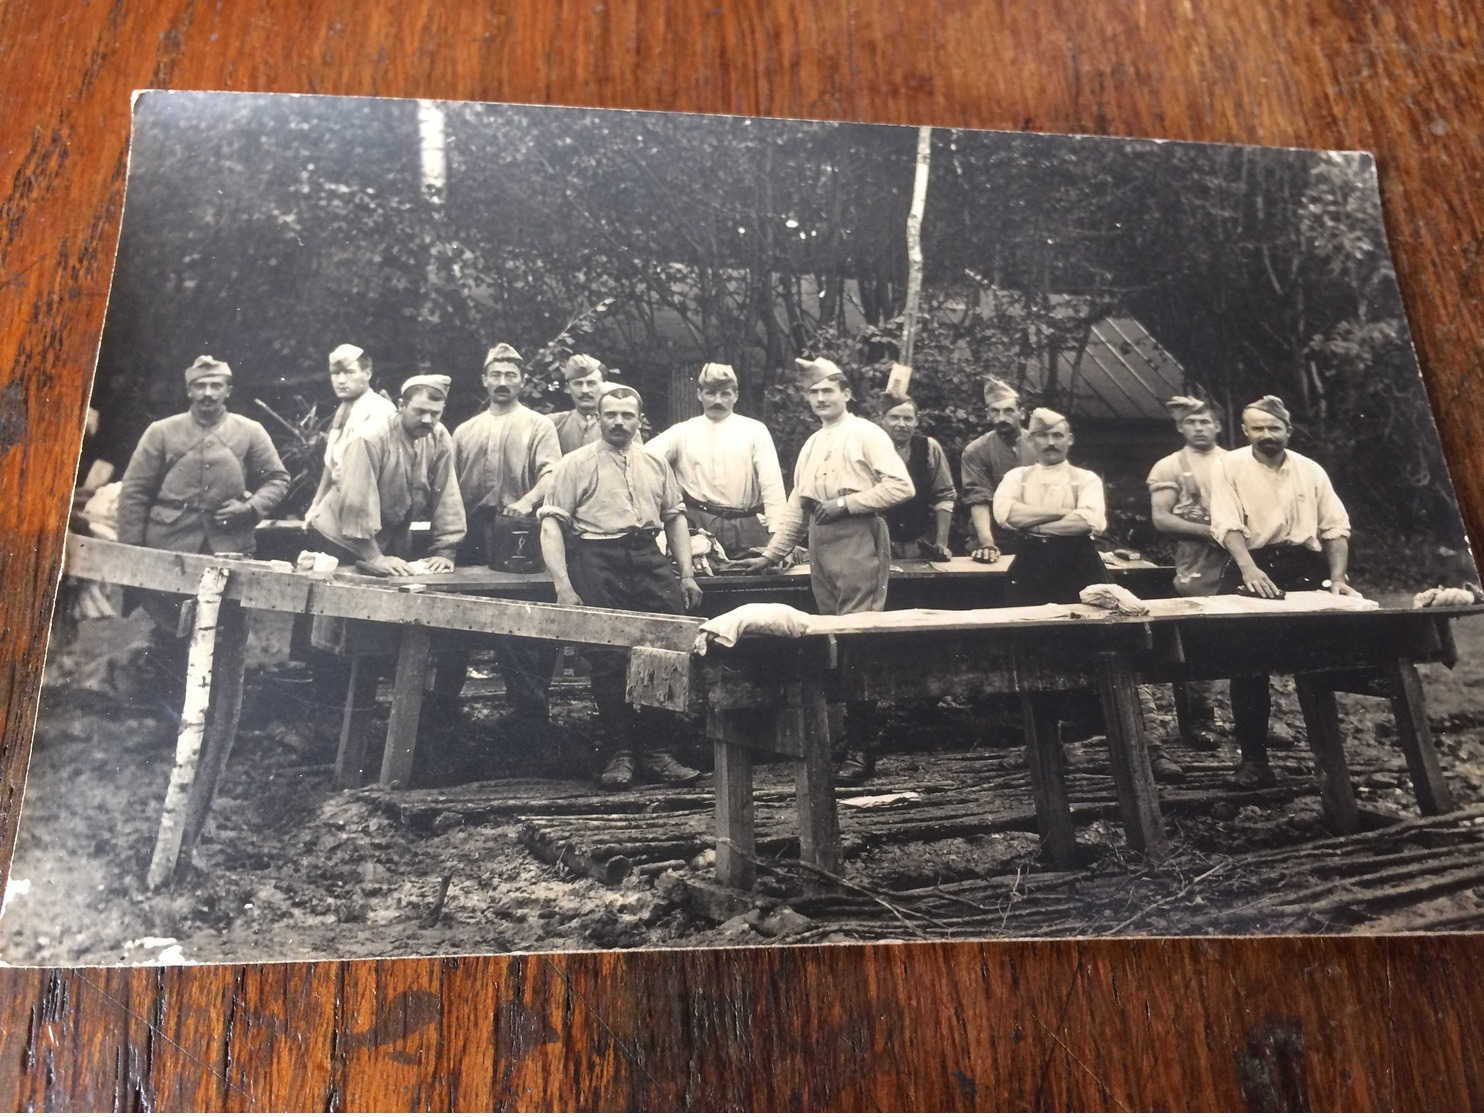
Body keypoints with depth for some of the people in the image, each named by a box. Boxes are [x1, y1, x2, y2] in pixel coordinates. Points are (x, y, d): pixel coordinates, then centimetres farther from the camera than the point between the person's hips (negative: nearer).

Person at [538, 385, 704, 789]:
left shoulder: (656, 464, 17)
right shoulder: (576, 464, 4)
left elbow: (675, 516, 21)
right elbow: (551, 524, -2)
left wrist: (686, 574, 11)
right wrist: (563, 585, -12)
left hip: (648, 559, 4)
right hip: (597, 562, -3)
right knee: (608, 661, -3)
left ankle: (656, 751, 8)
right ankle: (618, 755, 10)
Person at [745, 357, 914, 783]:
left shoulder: (866, 434, 0)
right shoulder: (811, 445, 21)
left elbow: (900, 486, -10)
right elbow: (796, 505, 22)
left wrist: (846, 502, -12)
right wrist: (771, 554, 17)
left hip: (858, 543, -7)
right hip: (820, 546, 7)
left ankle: (862, 748, -8)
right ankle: (840, 736, 13)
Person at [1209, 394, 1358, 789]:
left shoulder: (1311, 470, 10)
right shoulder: (1228, 466, 0)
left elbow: (1335, 526, 9)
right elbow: (1227, 523, -12)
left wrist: (1337, 577, -5)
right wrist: (1249, 569, -28)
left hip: (1304, 567, 3)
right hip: (1251, 567, -2)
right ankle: (1253, 757, 5)